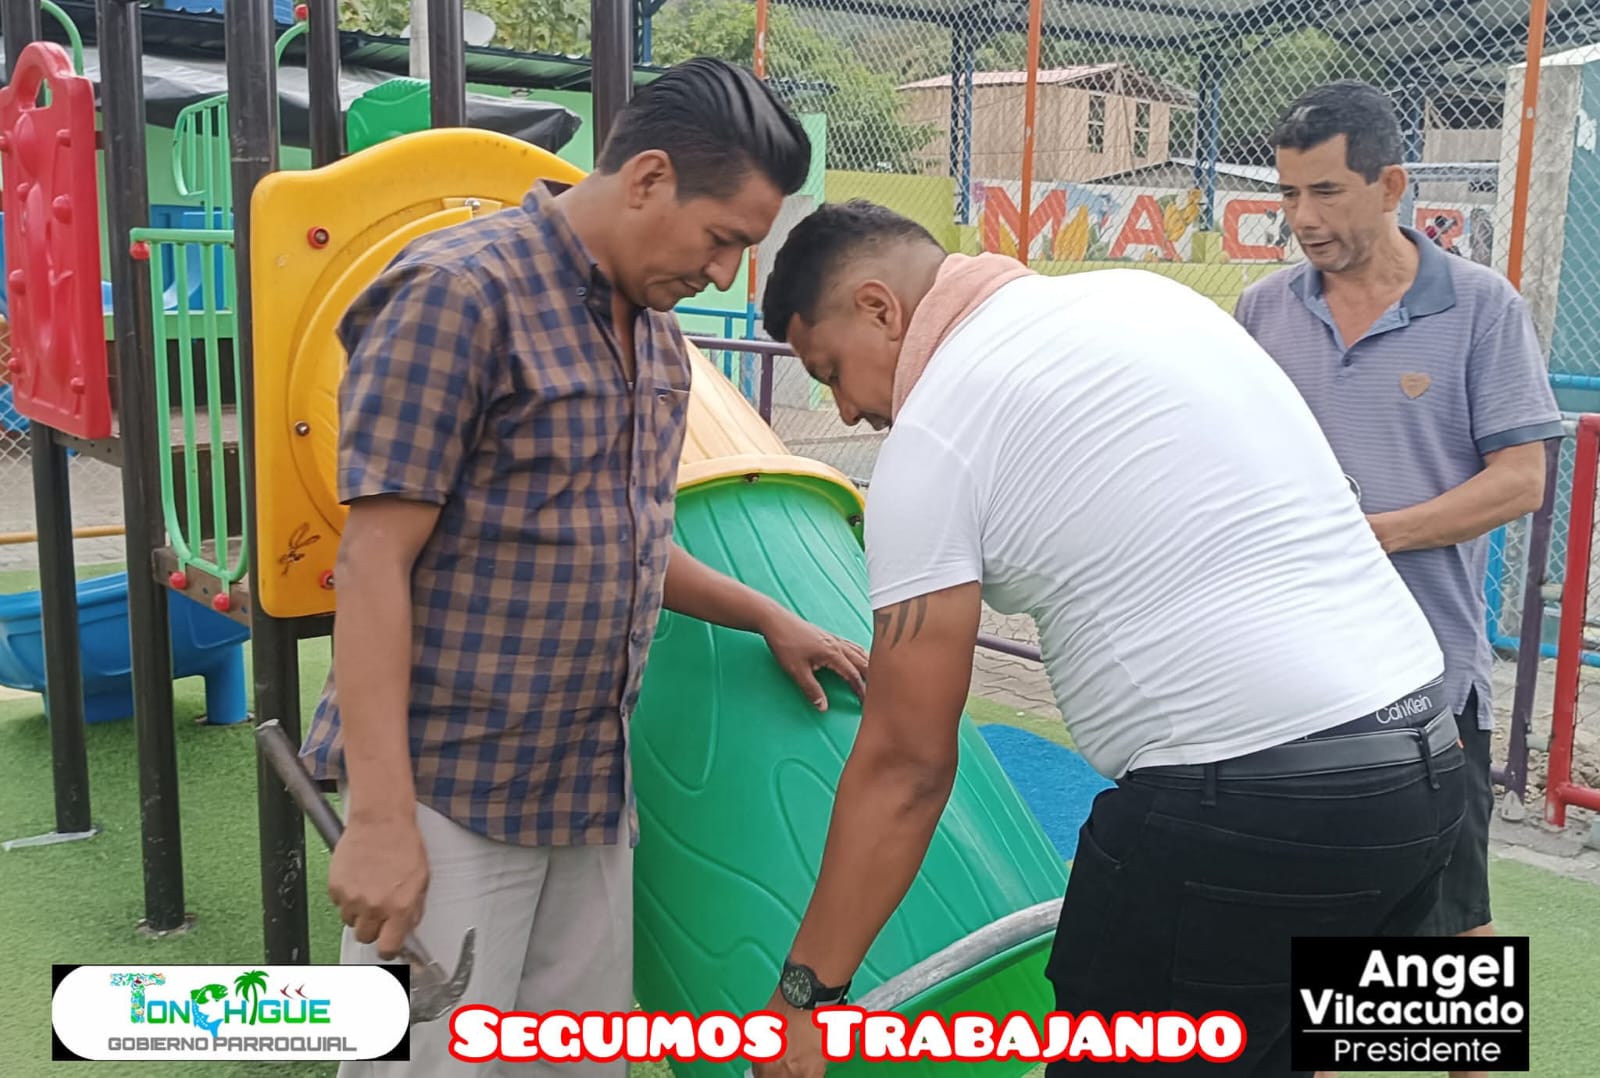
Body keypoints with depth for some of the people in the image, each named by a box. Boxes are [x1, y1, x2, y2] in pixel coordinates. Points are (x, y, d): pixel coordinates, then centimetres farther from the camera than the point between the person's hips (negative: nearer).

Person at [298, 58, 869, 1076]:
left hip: (591, 788, 8)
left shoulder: (655, 330, 11)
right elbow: (376, 559, -17)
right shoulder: (460, 292, -14)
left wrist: (768, 617, 21)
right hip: (451, 791, -7)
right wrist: (380, 815, -20)